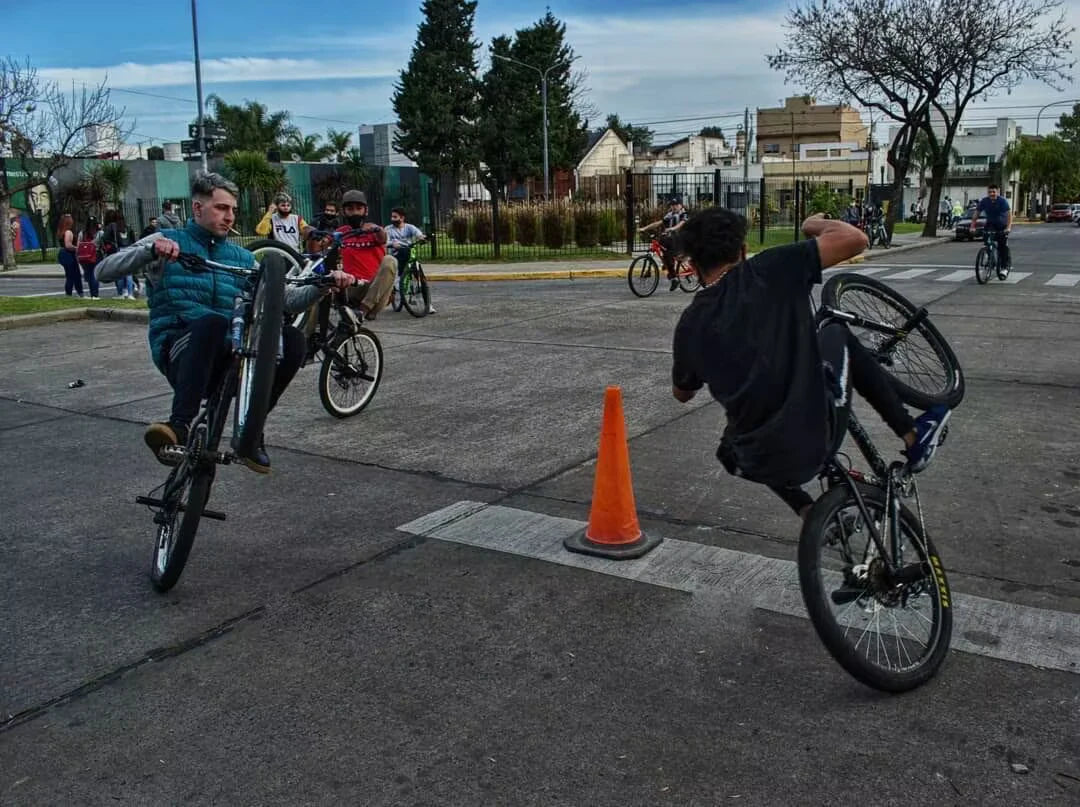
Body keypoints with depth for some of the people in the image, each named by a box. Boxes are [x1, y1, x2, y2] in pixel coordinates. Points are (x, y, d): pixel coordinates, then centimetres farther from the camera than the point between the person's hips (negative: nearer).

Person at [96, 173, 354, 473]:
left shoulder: (242, 258, 21)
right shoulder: (167, 240, 10)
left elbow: (286, 299, 15)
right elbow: (105, 270, -2)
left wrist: (323, 285, -3)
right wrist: (150, 251, -20)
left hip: (226, 356, 4)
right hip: (179, 350, -4)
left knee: (291, 339, -23)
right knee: (212, 321, -38)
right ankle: (179, 426, -45)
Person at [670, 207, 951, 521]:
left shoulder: (690, 325, 0)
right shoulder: (767, 270, -10)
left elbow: (682, 393, 17)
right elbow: (855, 239, -9)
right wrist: (814, 223, 12)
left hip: (759, 465, 2)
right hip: (816, 442, -2)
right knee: (837, 334, 25)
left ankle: (811, 514, 26)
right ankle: (913, 439, 28)